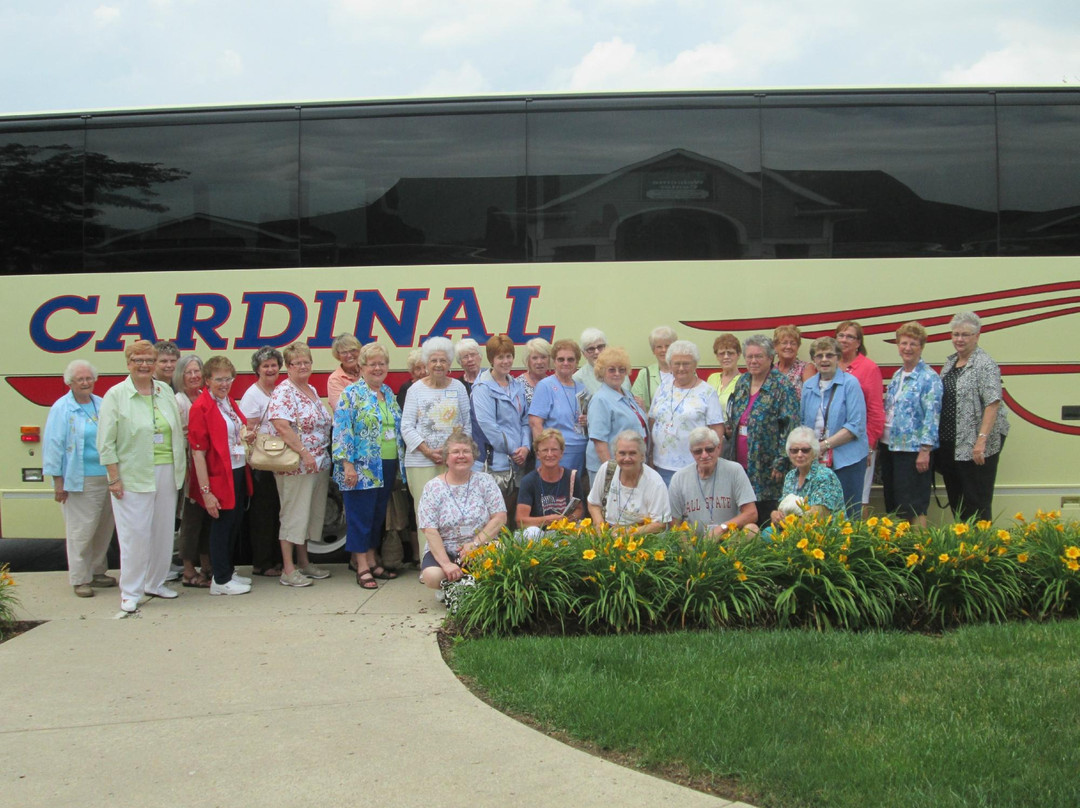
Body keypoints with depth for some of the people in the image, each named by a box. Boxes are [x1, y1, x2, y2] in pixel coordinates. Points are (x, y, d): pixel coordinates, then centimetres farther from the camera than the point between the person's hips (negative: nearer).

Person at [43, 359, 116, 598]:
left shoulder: (101, 405, 11)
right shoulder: (61, 408, -5)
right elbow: (53, 445, -7)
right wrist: (58, 480, -10)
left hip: (106, 478, 6)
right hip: (78, 480, -6)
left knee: (103, 529, 11)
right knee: (81, 531, -5)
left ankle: (97, 572, 25)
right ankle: (80, 579, 4)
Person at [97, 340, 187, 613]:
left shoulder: (165, 391, 9)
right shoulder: (116, 395, -4)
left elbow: (178, 430, 16)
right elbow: (106, 442, -6)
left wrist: (181, 465, 10)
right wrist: (114, 478, -10)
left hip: (166, 473, 5)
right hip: (133, 475, -5)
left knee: (163, 531, 10)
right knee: (135, 534, -3)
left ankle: (155, 583, 25)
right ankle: (131, 592, 6)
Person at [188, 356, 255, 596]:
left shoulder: (230, 402, 11)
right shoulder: (201, 408, -15)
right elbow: (198, 452, -19)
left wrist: (246, 437, 4)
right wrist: (206, 491, -23)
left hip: (238, 473, 8)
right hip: (219, 476, -8)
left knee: (235, 524, 15)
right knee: (222, 526, 0)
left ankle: (228, 572, 29)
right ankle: (221, 580, 10)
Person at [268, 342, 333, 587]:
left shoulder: (312, 391, 15)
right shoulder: (283, 392, -11)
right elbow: (281, 426, -22)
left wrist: (324, 457, 14)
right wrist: (304, 452, -24)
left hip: (319, 464, 8)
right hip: (295, 465, -8)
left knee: (311, 514, 14)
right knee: (293, 515, -4)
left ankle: (304, 562, 24)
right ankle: (288, 570, 1)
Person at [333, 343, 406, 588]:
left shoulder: (389, 393, 14)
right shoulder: (352, 394, -6)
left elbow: (398, 428, 20)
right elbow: (342, 431, -12)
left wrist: (401, 460, 15)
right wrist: (347, 464, -17)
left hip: (387, 466, 7)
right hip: (362, 467, -7)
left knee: (378, 515, 12)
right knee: (361, 515, -3)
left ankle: (373, 561, 21)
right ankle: (362, 568, 2)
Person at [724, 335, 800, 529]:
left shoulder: (781, 388, -9)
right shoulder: (742, 383, 13)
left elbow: (790, 428, -14)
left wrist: (780, 463, -18)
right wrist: (728, 427, 5)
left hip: (766, 470, -7)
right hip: (741, 467, 7)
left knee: (766, 524, -3)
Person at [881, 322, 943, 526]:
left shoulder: (929, 378, -10)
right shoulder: (897, 376, 14)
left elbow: (932, 416, -15)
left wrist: (925, 450, -19)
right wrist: (879, 442, 14)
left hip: (913, 448, -8)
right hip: (890, 446, 8)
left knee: (914, 505, -3)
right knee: (892, 502, 12)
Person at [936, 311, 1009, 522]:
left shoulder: (985, 365, -10)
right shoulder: (950, 363, 14)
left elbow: (993, 404, -18)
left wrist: (981, 440, -25)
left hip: (975, 447, -8)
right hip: (950, 445, 8)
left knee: (976, 504, -4)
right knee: (955, 499, 13)